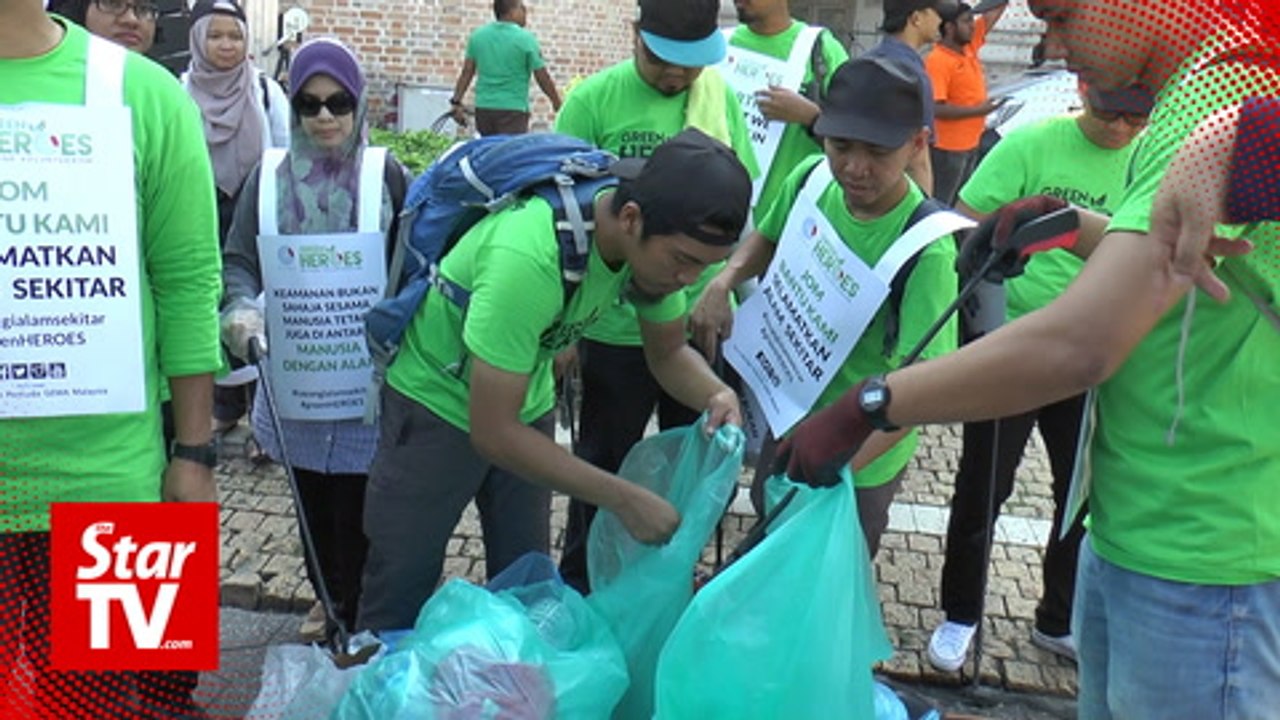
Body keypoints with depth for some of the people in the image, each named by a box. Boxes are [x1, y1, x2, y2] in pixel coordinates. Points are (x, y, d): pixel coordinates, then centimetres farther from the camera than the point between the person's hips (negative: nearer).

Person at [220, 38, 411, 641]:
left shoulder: (385, 173, -4)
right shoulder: (270, 175, 2)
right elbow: (238, 259, 3)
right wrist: (240, 309, -17)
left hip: (365, 373, -3)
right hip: (294, 371, 3)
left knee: (356, 506, 1)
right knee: (311, 496, 18)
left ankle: (359, 617, 18)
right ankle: (327, 597, 37)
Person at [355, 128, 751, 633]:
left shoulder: (657, 240, -17)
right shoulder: (529, 256, -39)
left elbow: (669, 352, 0)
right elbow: (493, 431, -34)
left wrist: (716, 396, -23)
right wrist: (624, 499, -31)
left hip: (527, 407, 6)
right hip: (438, 403, -6)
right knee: (401, 594, 5)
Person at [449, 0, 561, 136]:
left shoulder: (478, 35, 7)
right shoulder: (525, 39, -7)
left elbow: (466, 73, 7)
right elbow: (543, 78, -3)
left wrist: (456, 102, 12)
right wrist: (557, 103, 10)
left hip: (483, 108, 6)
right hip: (513, 109, -6)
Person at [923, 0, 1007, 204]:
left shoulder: (970, 46, 7)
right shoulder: (937, 61, -18)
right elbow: (935, 108, -25)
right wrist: (977, 110, -21)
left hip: (970, 144, 9)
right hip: (947, 148, -9)